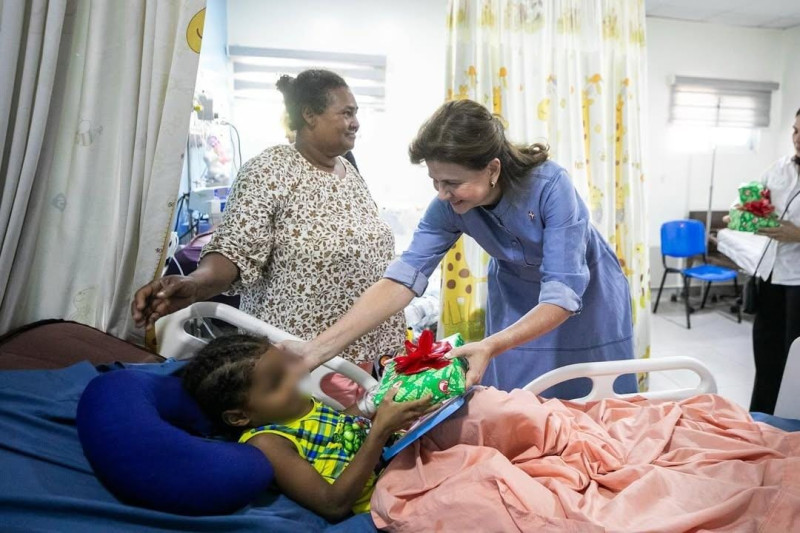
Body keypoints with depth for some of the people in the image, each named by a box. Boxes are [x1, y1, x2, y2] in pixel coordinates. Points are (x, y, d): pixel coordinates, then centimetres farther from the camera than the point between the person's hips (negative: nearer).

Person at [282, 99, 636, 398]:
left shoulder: (550, 185, -33)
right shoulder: (449, 207, -21)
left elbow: (562, 295, -35)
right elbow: (403, 278, -29)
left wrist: (491, 346, -49)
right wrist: (317, 348, -38)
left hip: (586, 296, -2)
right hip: (518, 301, 3)